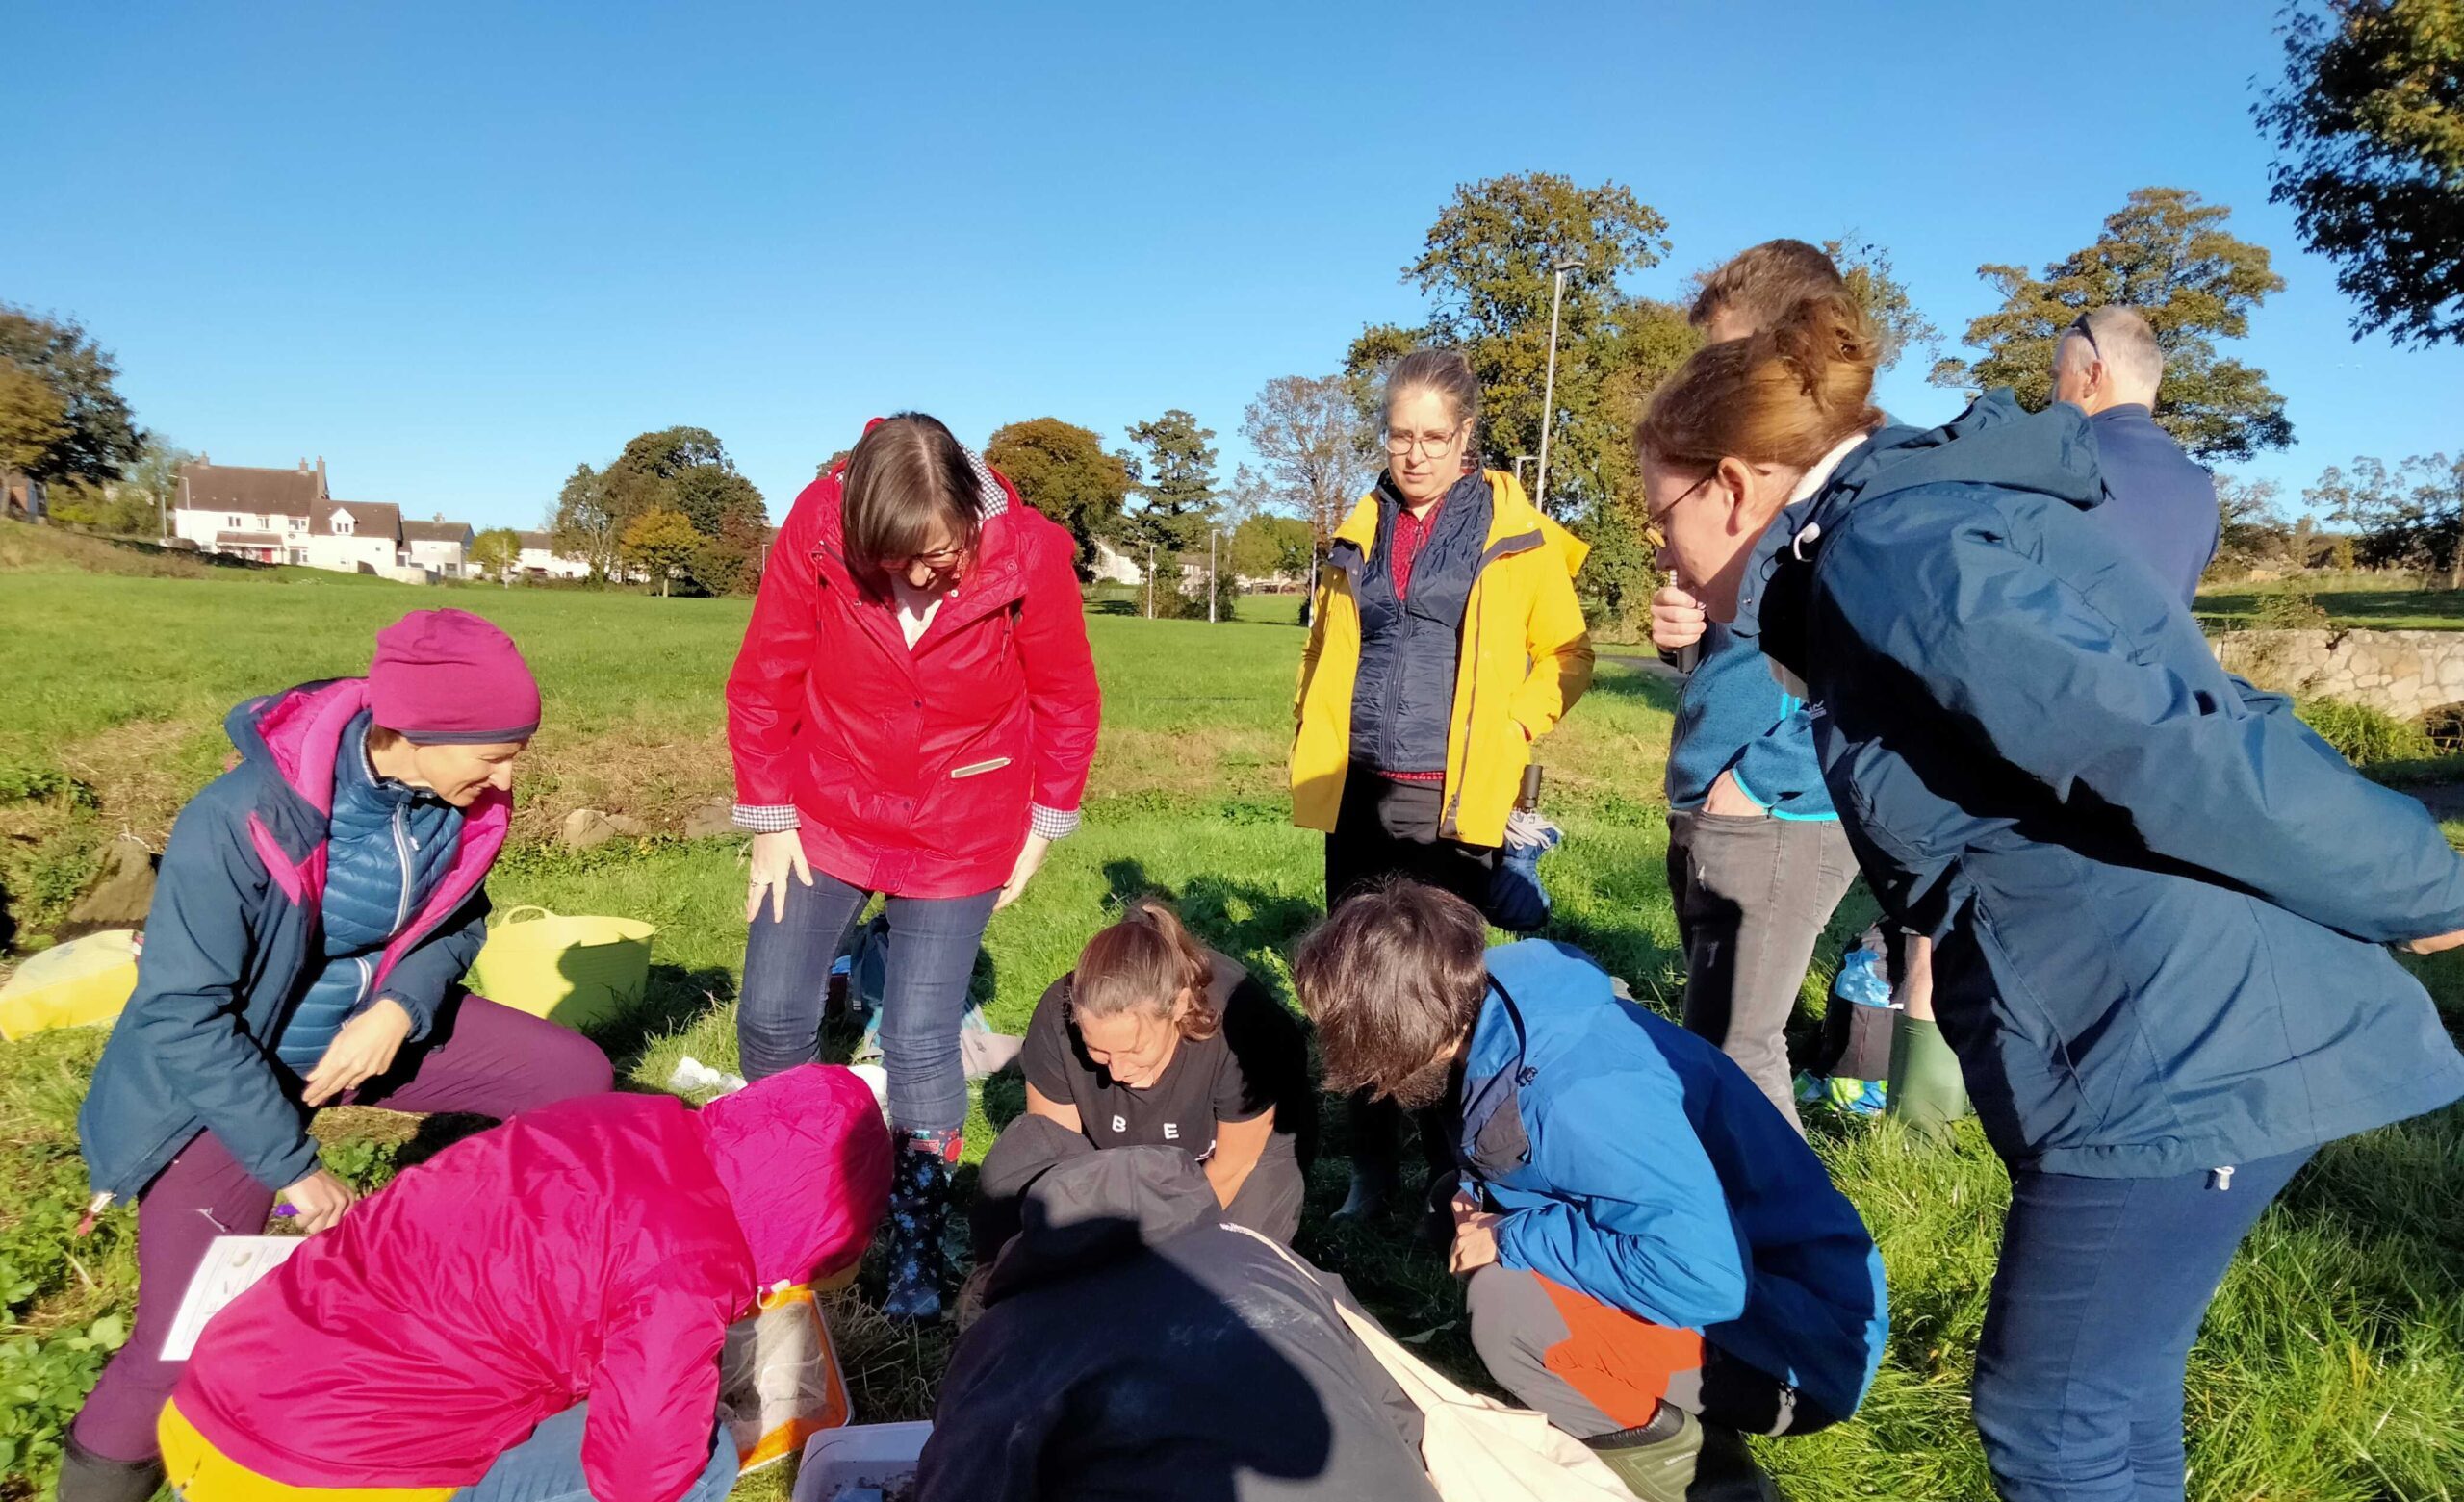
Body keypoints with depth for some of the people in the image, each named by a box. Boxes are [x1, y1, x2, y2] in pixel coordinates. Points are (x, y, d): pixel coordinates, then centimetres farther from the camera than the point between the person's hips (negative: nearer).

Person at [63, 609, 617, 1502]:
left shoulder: (461, 802, -15)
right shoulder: (239, 822, -32)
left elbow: (457, 922, 3)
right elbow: (181, 1016, -25)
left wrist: (400, 1010, -17)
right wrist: (293, 1164, -22)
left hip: (378, 1022, 5)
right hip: (227, 1068, -5)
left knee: (580, 1079, -3)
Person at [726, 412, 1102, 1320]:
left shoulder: (1030, 553, -21)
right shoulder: (816, 529, -19)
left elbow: (1067, 700, -6)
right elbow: (764, 682, -8)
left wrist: (1047, 821, -1)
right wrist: (768, 816, -5)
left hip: (959, 833, -2)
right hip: (827, 813, 2)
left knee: (920, 1040, -2)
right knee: (772, 1015, 4)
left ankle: (919, 1246, 19)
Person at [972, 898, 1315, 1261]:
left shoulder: (1238, 1028, -38)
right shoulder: (1059, 1017, -30)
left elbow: (1231, 1168, -22)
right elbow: (1051, 1145, -17)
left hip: (1247, 1138, -2)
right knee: (1008, 1171, -23)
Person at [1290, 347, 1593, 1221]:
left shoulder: (1517, 533, 0)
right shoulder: (1361, 530, 11)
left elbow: (1566, 655, 3)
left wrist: (1513, 727, -10)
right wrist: (1313, 739, 8)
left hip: (1454, 801, -4)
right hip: (1358, 793, 4)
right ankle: (1371, 1166, 23)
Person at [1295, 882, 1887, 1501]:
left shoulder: (1576, 1098, -31)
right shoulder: (1509, 1015, -3)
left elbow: (1703, 1276, -36)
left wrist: (1512, 1239, -24)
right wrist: (1484, 1207, -5)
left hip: (1801, 1348, -9)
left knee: (1505, 1304, -25)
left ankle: (1661, 1451, 0)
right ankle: (1670, 1407, 12)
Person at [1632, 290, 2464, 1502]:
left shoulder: (1888, 557, -18)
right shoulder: (1926, 510, 13)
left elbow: (2176, 755, -21)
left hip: (2186, 1051, -10)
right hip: (2205, 1033, 10)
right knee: (2107, 1402, 23)